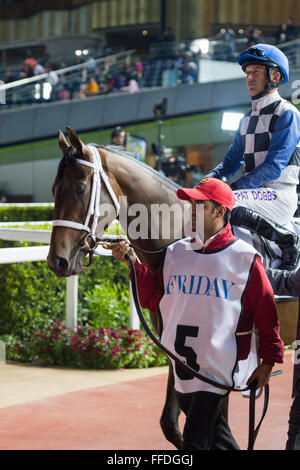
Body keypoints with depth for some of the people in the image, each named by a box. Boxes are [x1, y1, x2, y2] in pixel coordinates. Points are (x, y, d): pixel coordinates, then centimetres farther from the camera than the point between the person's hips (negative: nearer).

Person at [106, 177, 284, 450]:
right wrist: (134, 263, -1)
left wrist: (269, 361, -3)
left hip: (219, 365, -6)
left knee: (195, 440, -11)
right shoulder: (176, 253, 8)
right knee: (215, 436, 18)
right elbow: (154, 299, 10)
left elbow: (266, 312, -3)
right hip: (181, 364, 6)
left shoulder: (244, 258, -6)